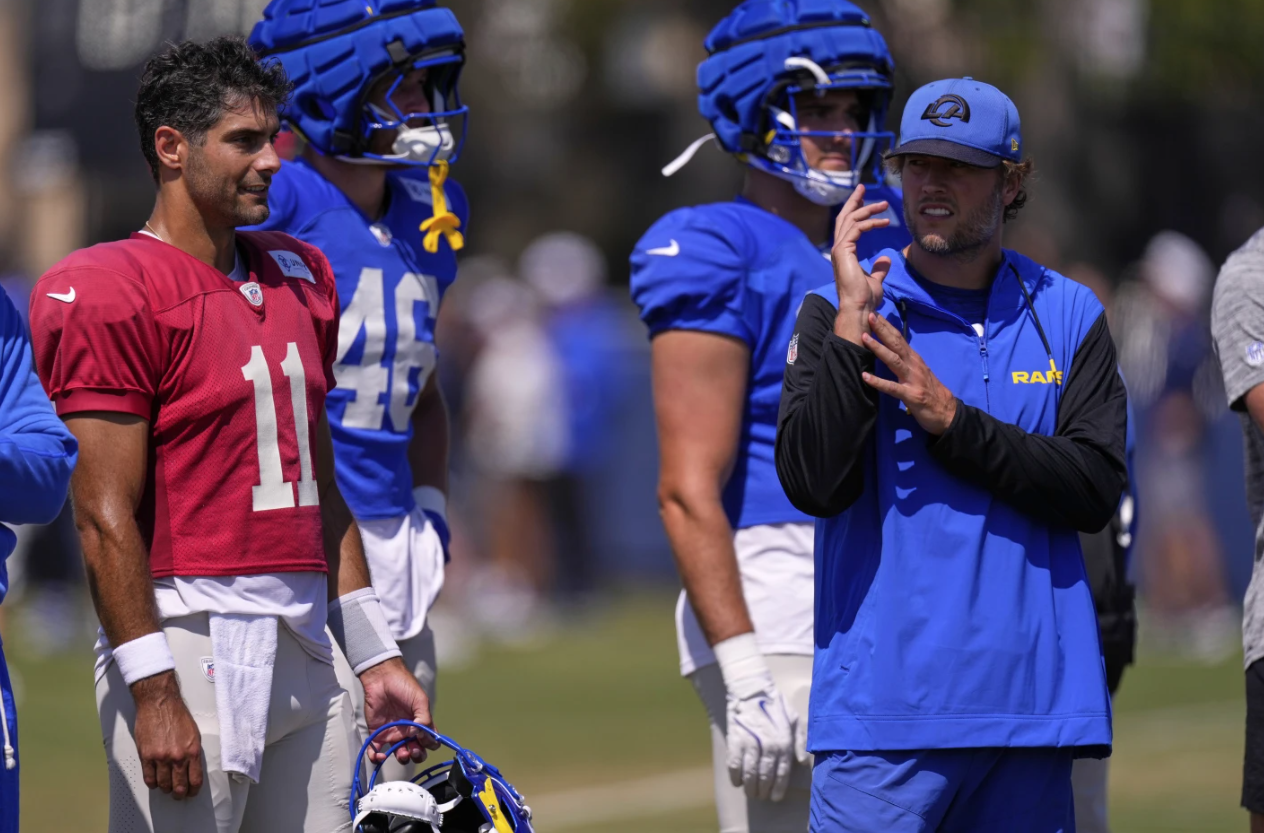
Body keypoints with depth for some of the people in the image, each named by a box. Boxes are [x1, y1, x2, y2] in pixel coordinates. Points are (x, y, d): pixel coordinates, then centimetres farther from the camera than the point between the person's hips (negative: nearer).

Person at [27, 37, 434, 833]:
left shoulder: (299, 279, 16)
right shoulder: (110, 295, -8)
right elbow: (106, 517, -13)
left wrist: (376, 657, 19)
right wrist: (153, 691, -18)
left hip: (303, 648, 8)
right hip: (190, 646, -8)